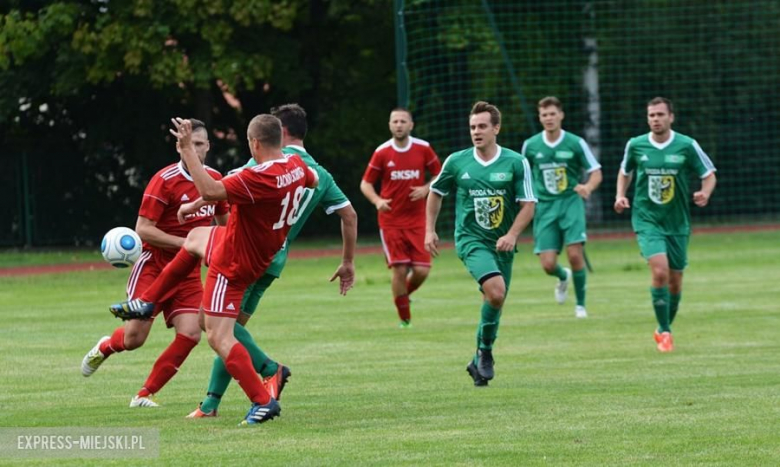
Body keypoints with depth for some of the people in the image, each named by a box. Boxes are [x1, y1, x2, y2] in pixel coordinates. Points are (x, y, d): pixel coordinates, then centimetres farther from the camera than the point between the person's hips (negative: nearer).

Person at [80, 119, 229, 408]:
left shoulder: (214, 178, 4)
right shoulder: (165, 180, -16)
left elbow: (224, 221, 22)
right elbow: (143, 229, -20)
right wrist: (186, 243, -24)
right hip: (154, 266, -5)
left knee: (190, 334, -14)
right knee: (134, 338, -8)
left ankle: (145, 395, 0)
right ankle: (105, 347, 30)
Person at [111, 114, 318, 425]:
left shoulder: (260, 178, -34)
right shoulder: (296, 166, -7)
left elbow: (211, 192, -39)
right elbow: (313, 181, 18)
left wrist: (187, 151, -35)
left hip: (232, 265, -10)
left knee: (219, 338, -8)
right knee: (195, 238, 34)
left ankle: (263, 402, -10)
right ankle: (146, 303, 46)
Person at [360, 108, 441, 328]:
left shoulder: (423, 149, 0)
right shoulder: (382, 153, -2)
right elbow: (366, 183, 5)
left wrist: (426, 189, -11)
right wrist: (377, 200, -15)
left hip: (417, 220, 1)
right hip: (391, 221, -1)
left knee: (421, 270, -7)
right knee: (399, 269, -9)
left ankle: (404, 294, 27)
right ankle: (404, 318, 7)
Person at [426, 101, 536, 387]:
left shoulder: (516, 163, -3)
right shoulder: (456, 162, 0)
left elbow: (528, 204, -3)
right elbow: (436, 192, 16)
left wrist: (512, 235, -17)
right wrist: (430, 230, 11)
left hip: (502, 243, 2)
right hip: (470, 239, -2)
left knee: (494, 301, 7)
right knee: (495, 291, -24)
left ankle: (479, 361, 25)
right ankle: (485, 351, -6)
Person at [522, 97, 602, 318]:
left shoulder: (575, 143, -3)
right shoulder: (530, 146, 3)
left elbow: (596, 173, 0)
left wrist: (587, 187, -20)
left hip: (571, 202, -2)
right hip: (544, 206, 2)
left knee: (575, 254, -17)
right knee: (548, 264, -9)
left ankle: (581, 304, 3)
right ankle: (563, 277, 30)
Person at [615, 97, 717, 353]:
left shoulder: (687, 146, -6)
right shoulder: (636, 145, -2)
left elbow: (709, 175, 2)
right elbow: (625, 171, 17)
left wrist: (705, 193, -18)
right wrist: (620, 195, 0)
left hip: (677, 223, 1)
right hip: (647, 219, -1)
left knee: (675, 280, 8)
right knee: (660, 271, -21)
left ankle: (664, 329, 32)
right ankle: (664, 332, -9)